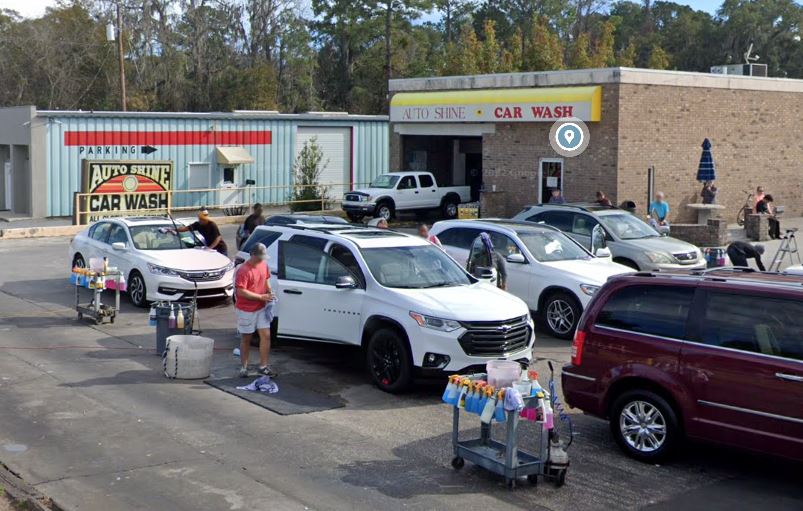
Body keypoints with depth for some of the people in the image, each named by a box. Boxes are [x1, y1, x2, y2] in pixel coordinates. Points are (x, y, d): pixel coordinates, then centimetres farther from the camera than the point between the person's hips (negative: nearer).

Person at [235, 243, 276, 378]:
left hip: (261, 308, 6)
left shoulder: (264, 265, 1)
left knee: (266, 335, 0)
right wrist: (261, 297, -24)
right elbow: (241, 292, -25)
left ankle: (263, 366, 8)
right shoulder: (243, 270, -21)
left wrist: (269, 292, 0)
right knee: (246, 339, 7)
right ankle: (244, 367, 20)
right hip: (246, 310, -6)